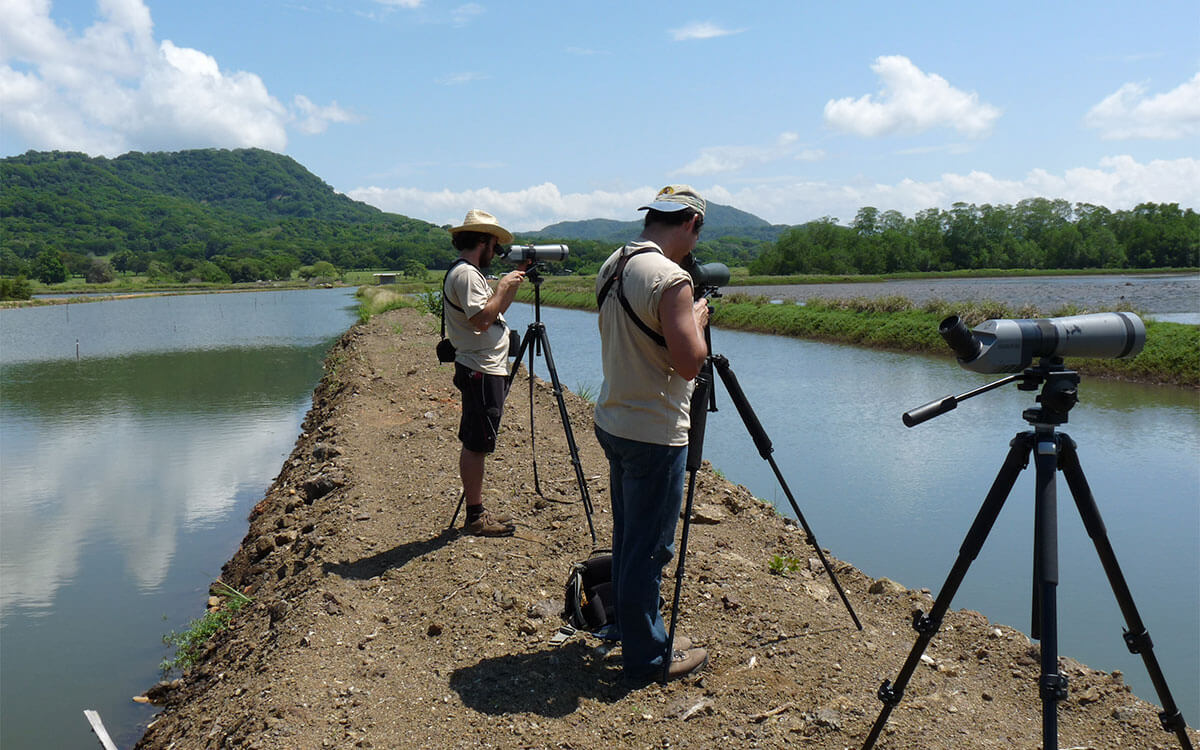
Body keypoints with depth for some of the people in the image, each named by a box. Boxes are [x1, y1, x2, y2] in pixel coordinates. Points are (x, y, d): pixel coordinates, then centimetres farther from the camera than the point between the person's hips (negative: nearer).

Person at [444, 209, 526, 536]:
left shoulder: (469, 272, 18)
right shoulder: (465, 273, -14)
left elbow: (493, 313, 22)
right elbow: (481, 318, -24)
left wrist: (513, 284, 14)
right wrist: (503, 287, -13)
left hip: (488, 370, 11)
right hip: (480, 371, -11)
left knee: (476, 443, 14)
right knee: (476, 444, -5)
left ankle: (478, 510, 22)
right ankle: (475, 517, 1)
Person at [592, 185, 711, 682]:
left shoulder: (611, 266, 7)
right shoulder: (670, 278, -20)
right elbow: (689, 361, -22)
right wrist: (698, 319, -4)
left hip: (612, 421, 9)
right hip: (654, 434, -9)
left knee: (629, 540, 20)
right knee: (647, 547, 2)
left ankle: (631, 629, 35)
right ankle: (647, 657, 15)